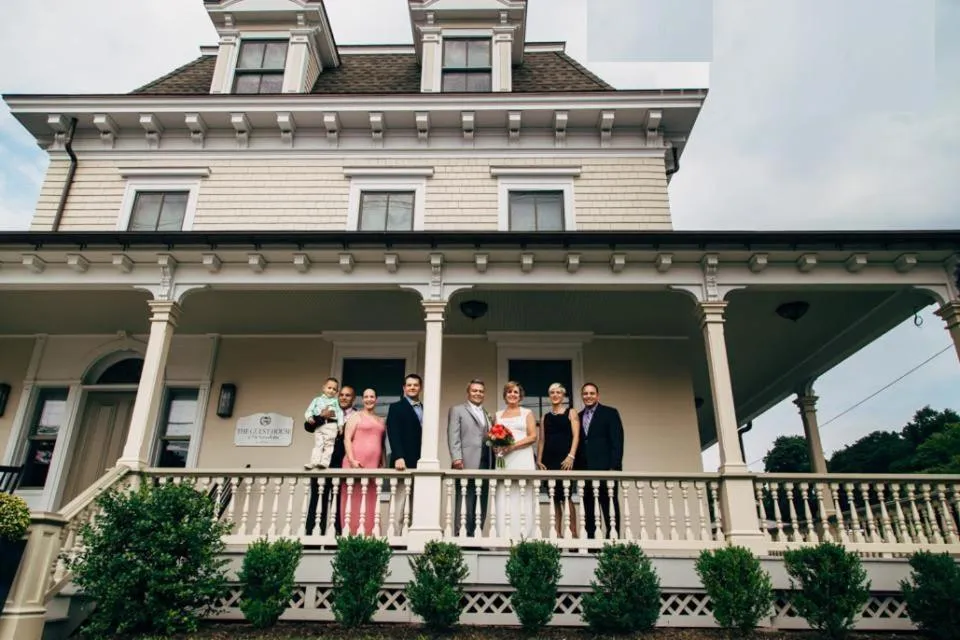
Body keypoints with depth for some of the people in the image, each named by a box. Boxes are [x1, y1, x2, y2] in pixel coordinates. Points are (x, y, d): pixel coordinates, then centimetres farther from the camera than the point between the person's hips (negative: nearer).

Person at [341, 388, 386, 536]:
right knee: (355, 500, -4)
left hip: (374, 465, 5)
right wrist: (351, 460, -16)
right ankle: (351, 534, -1)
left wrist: (383, 464, 11)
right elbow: (347, 439, -5)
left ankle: (368, 534, 7)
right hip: (356, 464, -5)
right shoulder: (356, 416, 4)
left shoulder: (381, 421, 20)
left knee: (370, 502, 4)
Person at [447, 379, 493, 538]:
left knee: (481, 508, 4)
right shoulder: (457, 410, 8)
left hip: (485, 466, 6)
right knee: (464, 507, -8)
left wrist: (492, 464, 8)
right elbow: (453, 436, -3)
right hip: (467, 465, -6)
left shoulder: (487, 414, 25)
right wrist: (456, 458, -16)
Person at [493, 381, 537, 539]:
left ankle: (523, 536, -4)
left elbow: (533, 437, 1)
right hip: (503, 460, 2)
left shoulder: (527, 413, 10)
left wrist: (513, 446, -11)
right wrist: (495, 446, -4)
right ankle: (504, 538, -2)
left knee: (522, 500, -6)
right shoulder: (498, 415, 19)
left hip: (522, 459, -2)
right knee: (503, 499, -4)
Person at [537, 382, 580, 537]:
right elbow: (542, 440, 14)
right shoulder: (545, 417, 17)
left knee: (566, 496, -9)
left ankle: (573, 532, -3)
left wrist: (571, 456, -16)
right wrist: (539, 460, 3)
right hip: (549, 460, 4)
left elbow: (576, 436, -4)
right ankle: (557, 533, 11)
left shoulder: (571, 413, 6)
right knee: (554, 498, 5)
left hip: (565, 459, -4)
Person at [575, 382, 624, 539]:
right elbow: (577, 444, 13)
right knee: (588, 510, 6)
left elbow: (617, 441, -5)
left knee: (610, 508, 0)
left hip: (605, 468, -4)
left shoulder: (610, 413, 3)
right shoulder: (578, 417, 16)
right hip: (584, 470, 5)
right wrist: (576, 468, 4)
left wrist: (614, 467, -14)